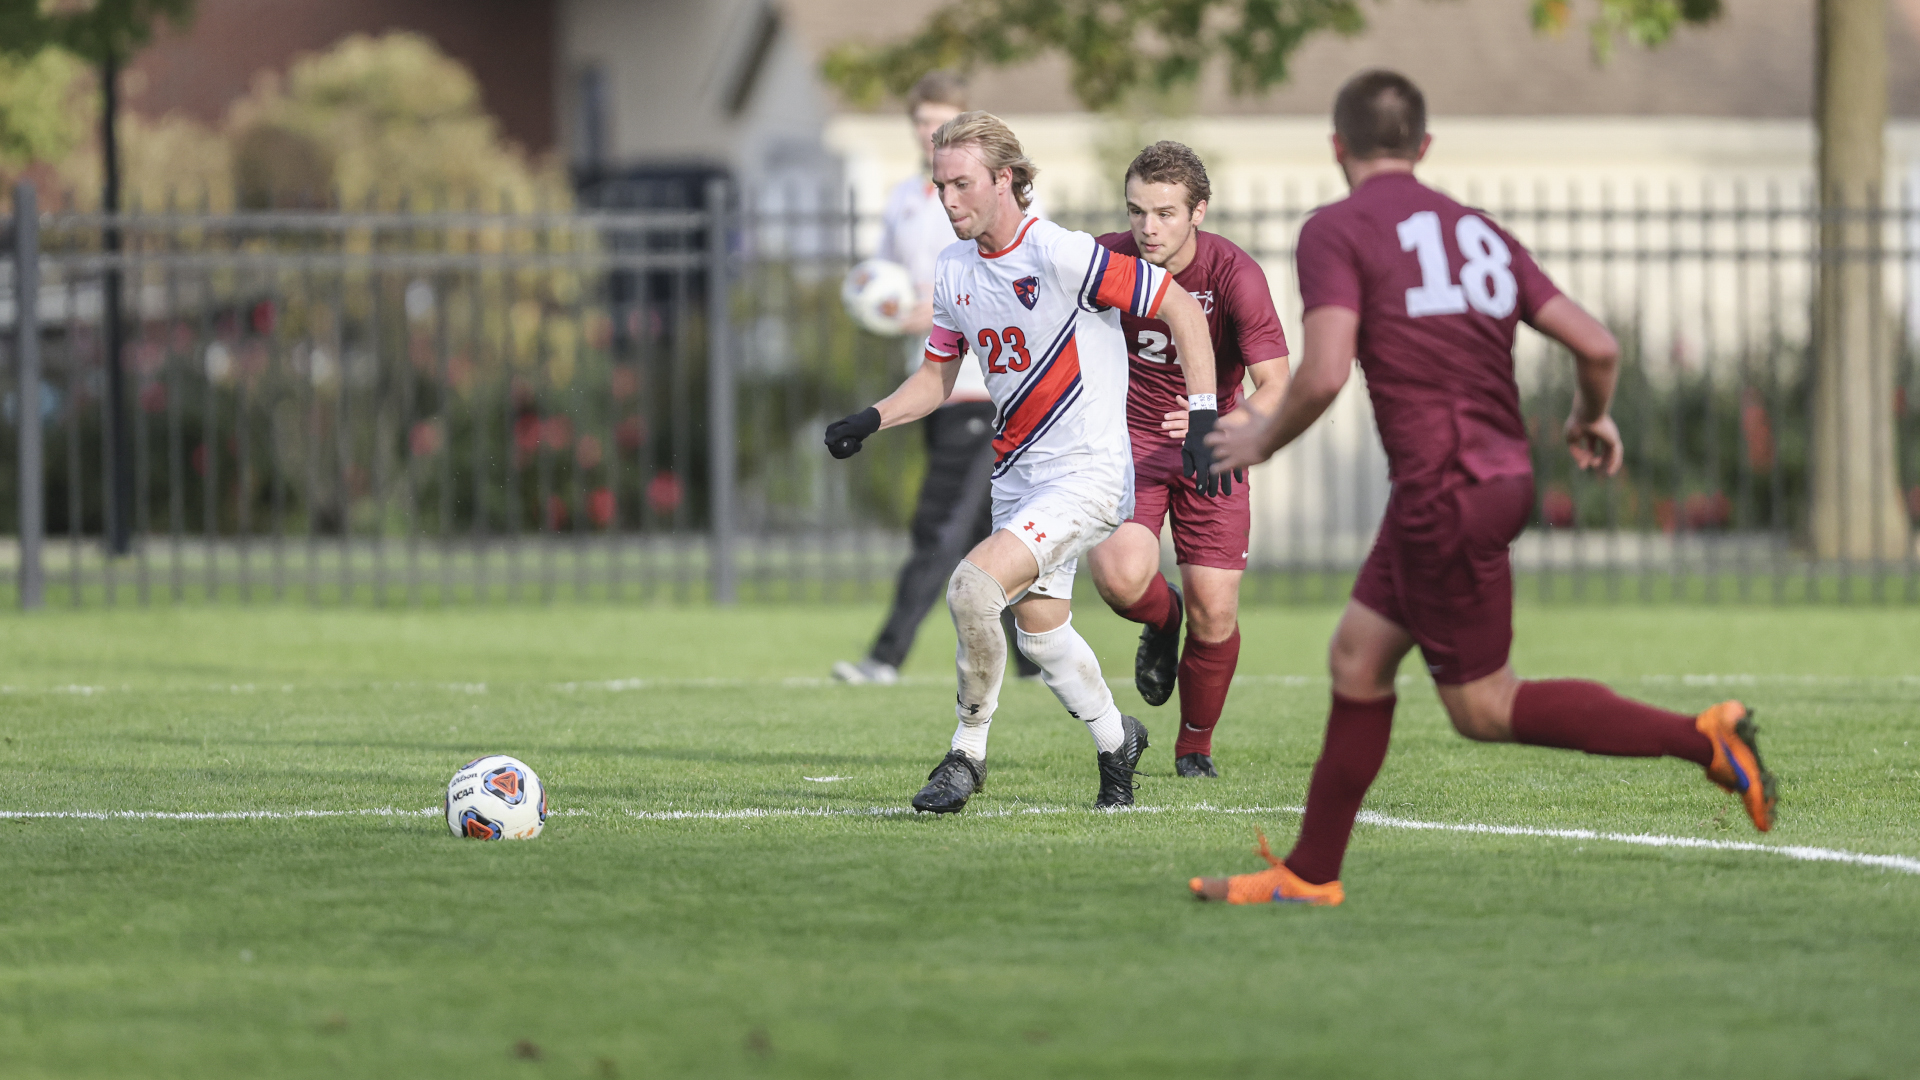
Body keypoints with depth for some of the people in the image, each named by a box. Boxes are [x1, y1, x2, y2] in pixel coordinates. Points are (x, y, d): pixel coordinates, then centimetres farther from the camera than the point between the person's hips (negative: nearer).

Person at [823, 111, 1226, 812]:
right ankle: (1115, 740, 45)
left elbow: (1180, 308, -14)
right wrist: (870, 420, -1)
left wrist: (1203, 416, -18)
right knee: (1039, 629, 18)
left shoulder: (1062, 255, -20)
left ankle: (967, 754, -7)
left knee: (974, 585, -23)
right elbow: (937, 378, 17)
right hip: (1016, 473, 8)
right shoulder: (953, 271, 4)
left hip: (1089, 471, -8)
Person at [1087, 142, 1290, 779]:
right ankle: (1161, 618, 13)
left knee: (1214, 614, -5)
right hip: (1128, 437, 1)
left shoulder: (1235, 275, -20)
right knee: (1121, 576, -26)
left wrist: (1217, 428, -42)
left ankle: (1195, 746, 22)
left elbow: (1276, 387, -24)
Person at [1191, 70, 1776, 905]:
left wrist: (1263, 439, 0)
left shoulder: (1335, 232, -7)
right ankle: (1310, 872, 22)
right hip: (1501, 472, 8)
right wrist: (1592, 419, 30)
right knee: (1357, 657, 17)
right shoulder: (1477, 230, 12)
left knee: (1483, 707, 2)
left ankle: (1702, 739, -6)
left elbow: (1325, 373, -20)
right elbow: (1596, 344, 8)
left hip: (1445, 494, -8)